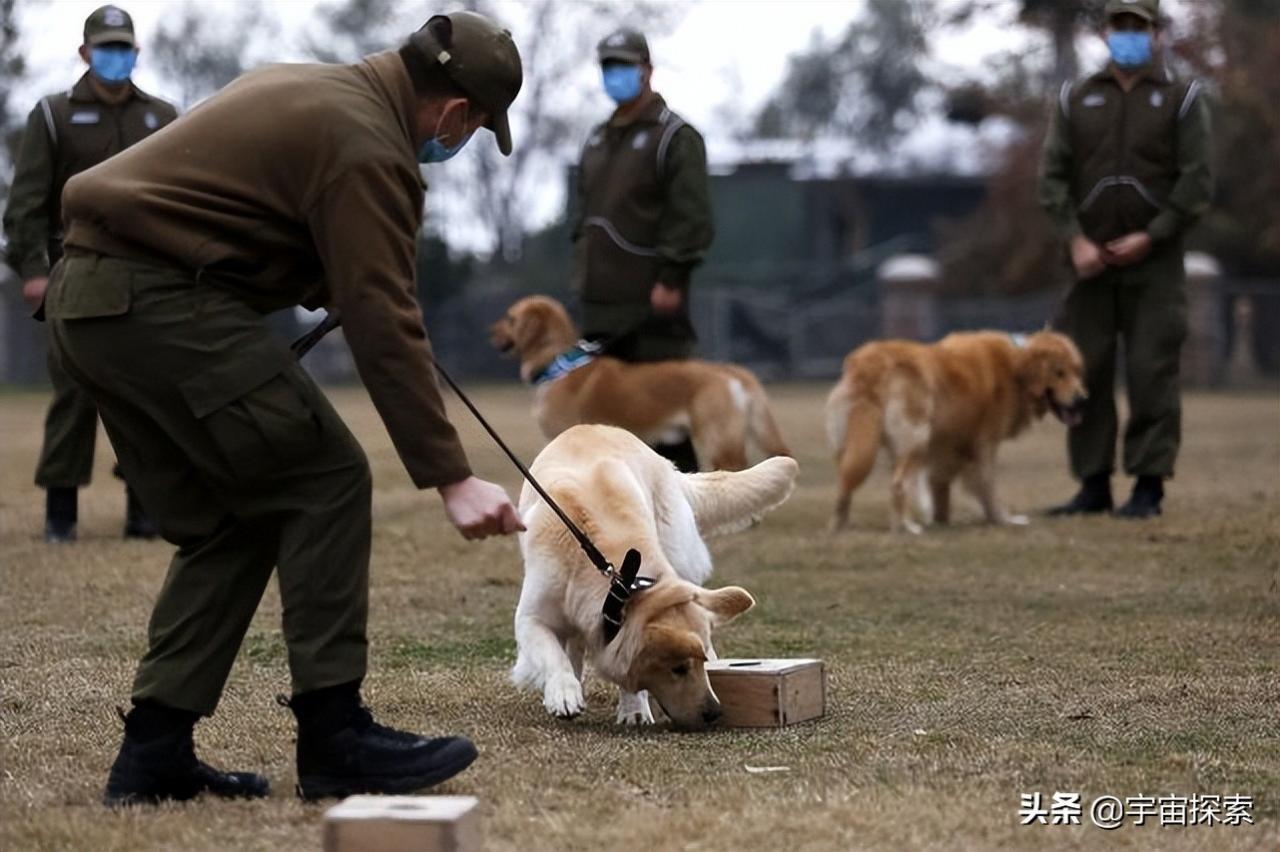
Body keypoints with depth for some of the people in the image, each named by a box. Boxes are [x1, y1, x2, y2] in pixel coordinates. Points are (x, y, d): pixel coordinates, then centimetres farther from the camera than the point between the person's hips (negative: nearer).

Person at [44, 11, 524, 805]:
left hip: (89, 296, 10)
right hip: (163, 301, -10)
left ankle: (153, 752, 11)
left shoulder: (310, 89, 19)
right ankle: (335, 738, -4)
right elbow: (385, 329, -17)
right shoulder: (366, 146, -11)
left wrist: (328, 287, 23)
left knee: (227, 522, 13)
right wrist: (451, 477, -17)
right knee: (325, 482, -5)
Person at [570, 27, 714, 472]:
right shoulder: (597, 139, 19)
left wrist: (672, 278, -18)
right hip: (602, 299, 8)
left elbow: (691, 215, -12)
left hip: (652, 301, -7)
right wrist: (583, 269, 16)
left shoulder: (675, 136, -4)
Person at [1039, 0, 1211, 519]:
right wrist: (1076, 239, -8)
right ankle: (1094, 485, 8)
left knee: (1152, 373, -6)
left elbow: (1197, 182, -3)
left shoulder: (1182, 99, 4)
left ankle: (1149, 486, -1)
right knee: (1085, 372, 1)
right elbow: (1053, 175, 5)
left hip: (1154, 263, -3)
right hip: (1090, 262, 3)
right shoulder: (1076, 99, 11)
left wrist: (1151, 237, -11)